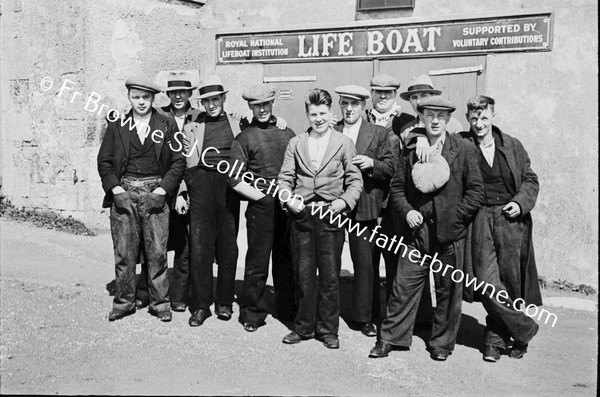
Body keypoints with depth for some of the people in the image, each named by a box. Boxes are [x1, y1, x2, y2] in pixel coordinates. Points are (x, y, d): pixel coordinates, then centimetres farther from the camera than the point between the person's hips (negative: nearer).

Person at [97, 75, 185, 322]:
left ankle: (160, 303, 13)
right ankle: (124, 302, 17)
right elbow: (104, 161, 9)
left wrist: (161, 191, -7)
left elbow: (178, 161, 3)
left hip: (155, 193, -1)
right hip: (123, 193, 1)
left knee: (157, 252, 0)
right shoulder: (117, 126, 9)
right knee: (123, 253, 4)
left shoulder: (167, 126, 6)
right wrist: (117, 190, -4)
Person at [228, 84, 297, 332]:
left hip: (289, 205, 3)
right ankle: (252, 313, 18)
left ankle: (288, 310, 25)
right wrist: (262, 197, -8)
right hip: (261, 206, -3)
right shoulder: (244, 139, 3)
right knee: (257, 262, 2)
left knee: (286, 262, 11)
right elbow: (235, 180, -3)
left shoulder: (287, 133, 14)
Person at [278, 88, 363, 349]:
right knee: (303, 275, 8)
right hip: (301, 215, 2)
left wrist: (343, 202, -13)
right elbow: (285, 177, 9)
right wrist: (288, 198, -9)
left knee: (330, 276, 4)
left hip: (330, 216, -2)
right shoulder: (296, 144, 13)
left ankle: (327, 329, 18)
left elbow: (355, 181, 3)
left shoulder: (344, 144, 6)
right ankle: (304, 327, 22)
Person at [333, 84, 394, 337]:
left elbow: (390, 167, 2)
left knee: (365, 262, 1)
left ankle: (365, 316, 13)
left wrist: (371, 163, -16)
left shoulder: (378, 133, 5)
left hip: (365, 206, -2)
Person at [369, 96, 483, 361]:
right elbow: (397, 187, 11)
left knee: (448, 290, 8)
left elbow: (475, 190, 1)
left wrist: (455, 217, -8)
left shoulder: (464, 149, 1)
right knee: (404, 285, 3)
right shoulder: (411, 149, 6)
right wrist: (406, 210, -6)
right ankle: (390, 338, 15)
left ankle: (442, 343, 24)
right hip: (416, 229, 1)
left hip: (449, 232, -1)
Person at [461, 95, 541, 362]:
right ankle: (523, 329, 12)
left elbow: (530, 179, 14)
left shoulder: (512, 146, 10)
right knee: (486, 282, -8)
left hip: (511, 219, 2)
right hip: (480, 220, -1)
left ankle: (496, 335, 24)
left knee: (511, 281, 4)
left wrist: (521, 202, -2)